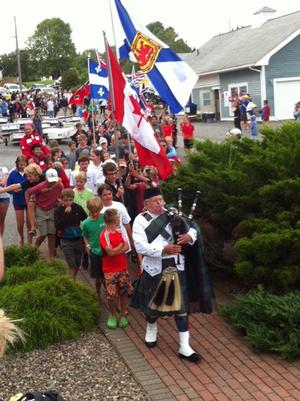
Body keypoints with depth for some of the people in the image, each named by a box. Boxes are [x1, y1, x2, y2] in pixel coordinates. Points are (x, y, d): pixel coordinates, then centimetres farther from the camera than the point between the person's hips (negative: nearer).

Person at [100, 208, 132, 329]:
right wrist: (121, 246, -6)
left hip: (123, 268, 6)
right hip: (110, 270, -6)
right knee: (112, 295, -2)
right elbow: (111, 252, -21)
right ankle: (112, 316, 19)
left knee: (124, 292, 8)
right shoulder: (104, 235, -15)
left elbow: (126, 247, 0)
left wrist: (116, 251, -15)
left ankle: (123, 316, 22)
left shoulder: (118, 232, 6)